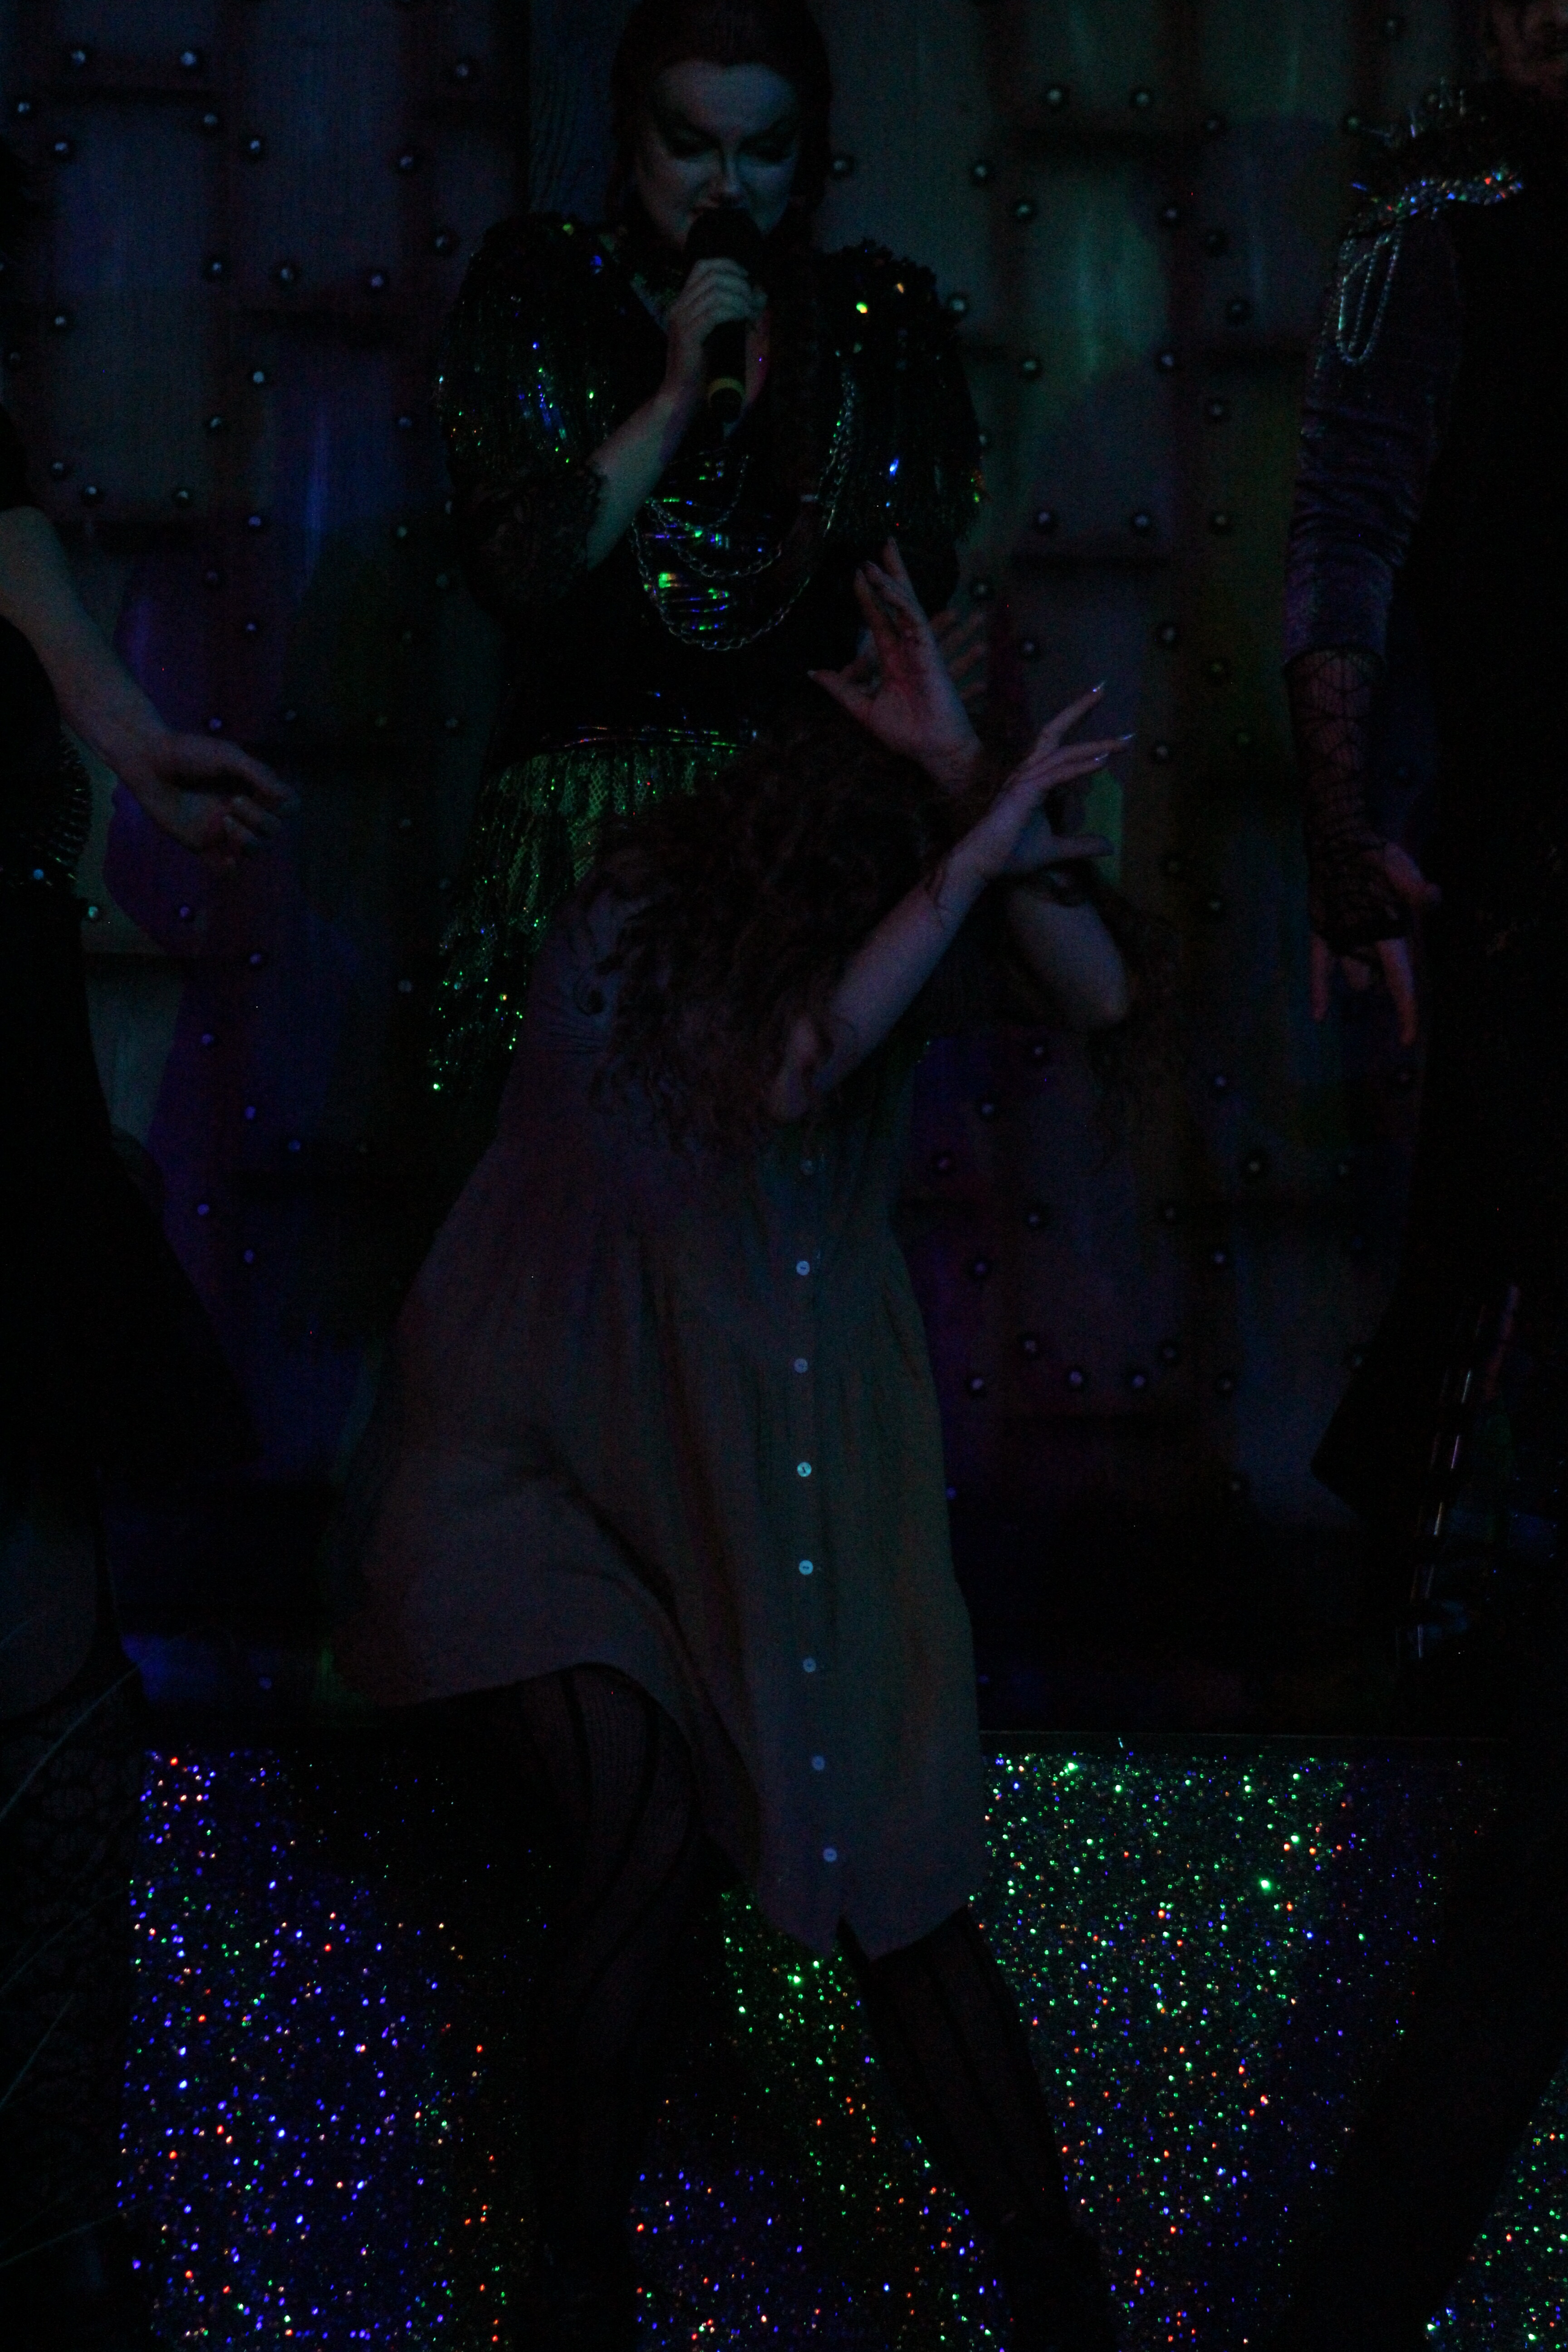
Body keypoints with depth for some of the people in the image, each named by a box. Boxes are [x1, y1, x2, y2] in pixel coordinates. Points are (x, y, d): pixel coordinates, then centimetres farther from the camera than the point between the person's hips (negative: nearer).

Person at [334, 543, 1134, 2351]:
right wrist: (979, 850, -30)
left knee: (896, 1879, -6)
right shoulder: (625, 938, -17)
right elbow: (787, 1068, -30)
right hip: (544, 1469, -3)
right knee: (645, 1837, -22)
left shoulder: (881, 906, -6)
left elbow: (1095, 994, -16)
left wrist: (962, 778, -25)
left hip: (781, 1481, 4)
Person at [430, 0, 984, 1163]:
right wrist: (679, 395, -9)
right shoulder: (536, 291, 6)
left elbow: (921, 602, 5)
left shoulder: (880, 319, 9)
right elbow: (517, 568, -4)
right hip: (578, 844, -1)